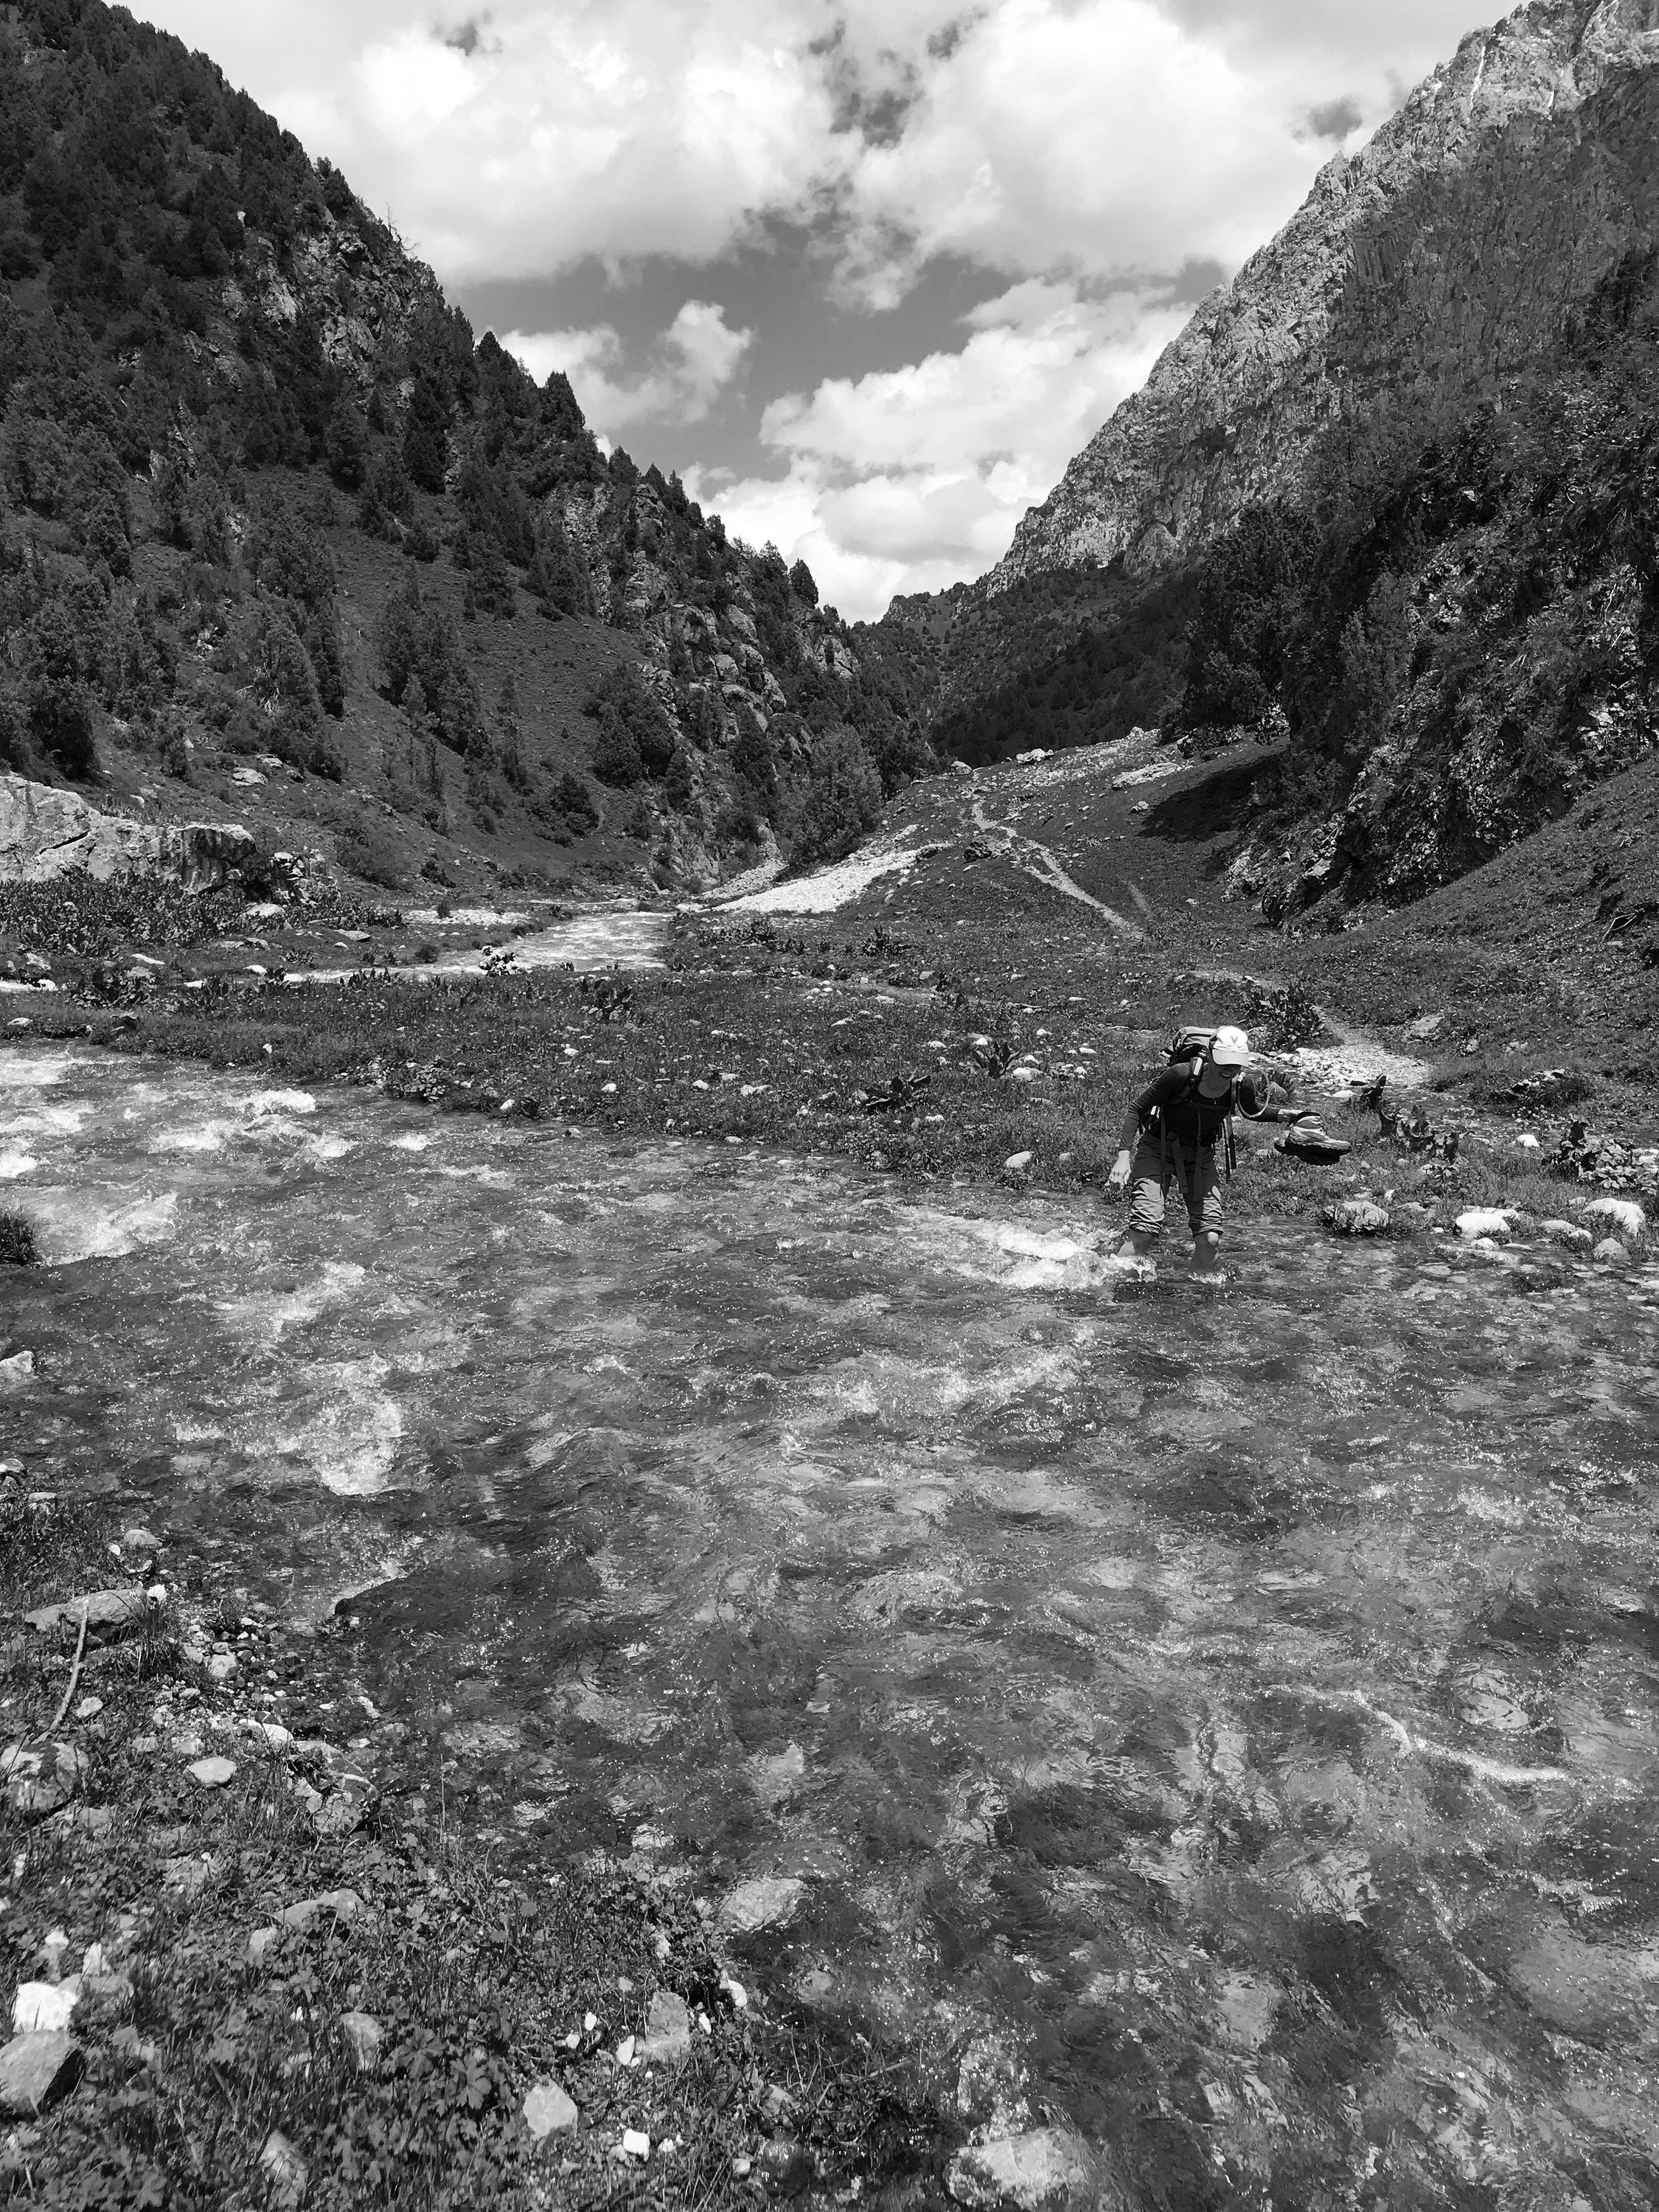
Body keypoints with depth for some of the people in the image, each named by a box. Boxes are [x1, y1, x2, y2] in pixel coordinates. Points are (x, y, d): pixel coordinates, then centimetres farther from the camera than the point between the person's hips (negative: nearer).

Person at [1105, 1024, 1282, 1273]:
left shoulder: (1243, 1085, -15)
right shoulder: (1181, 1075, -26)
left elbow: (1253, 1113, 11)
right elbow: (1137, 1109, -16)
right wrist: (1124, 1155, -24)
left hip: (1201, 1154, 4)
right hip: (1158, 1147, -3)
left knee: (1210, 1239, -8)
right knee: (1144, 1233, -19)